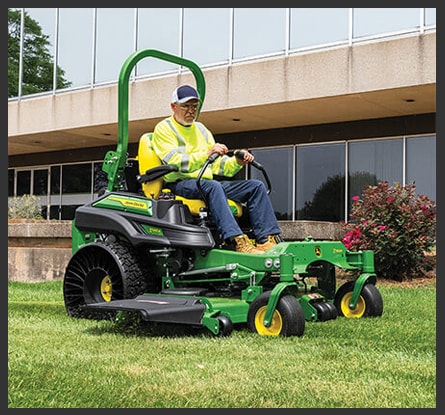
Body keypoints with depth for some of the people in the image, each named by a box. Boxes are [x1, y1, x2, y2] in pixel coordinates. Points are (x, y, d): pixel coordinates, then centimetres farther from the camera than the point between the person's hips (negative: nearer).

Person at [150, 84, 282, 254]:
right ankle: (238, 241, -48)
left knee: (256, 186, -9)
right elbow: (174, 162, -14)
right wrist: (206, 154, -28)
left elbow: (217, 165, 17)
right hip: (180, 184, -7)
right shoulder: (164, 129, 3)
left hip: (207, 183, 7)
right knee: (212, 186, -39)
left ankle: (267, 240, -22)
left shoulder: (201, 129, 24)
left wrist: (236, 162, -4)